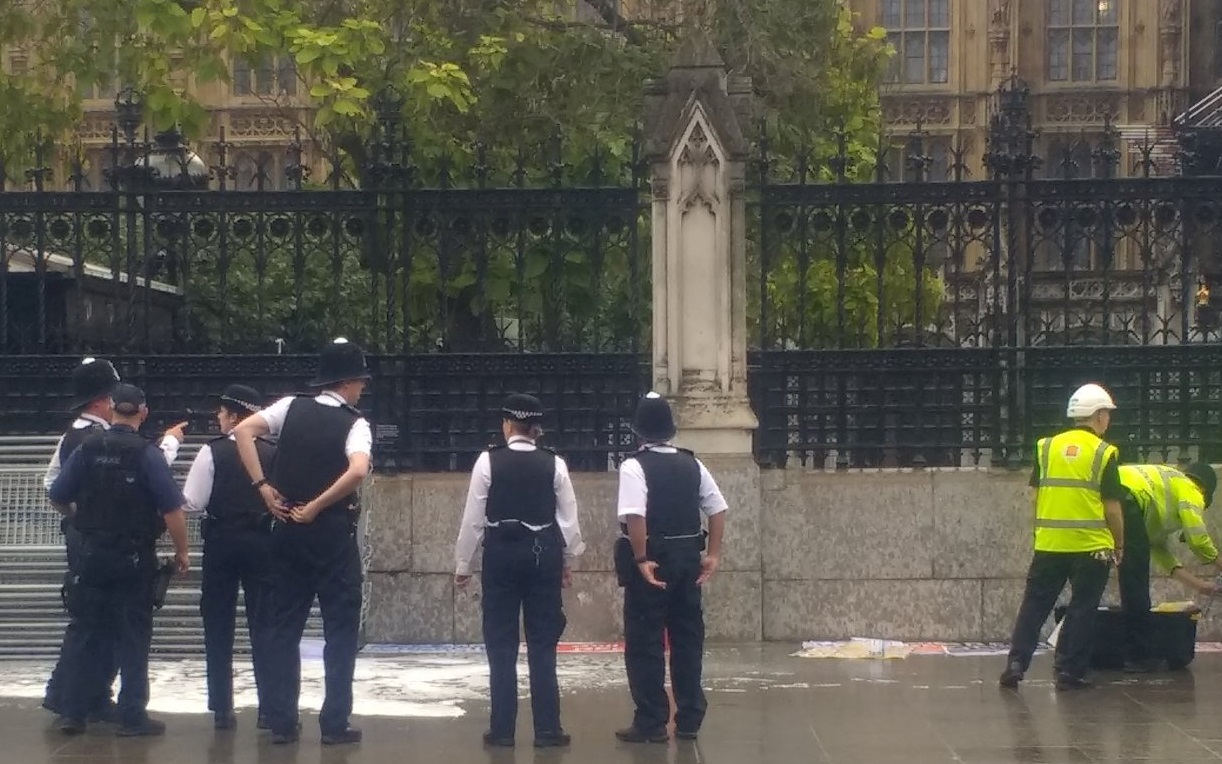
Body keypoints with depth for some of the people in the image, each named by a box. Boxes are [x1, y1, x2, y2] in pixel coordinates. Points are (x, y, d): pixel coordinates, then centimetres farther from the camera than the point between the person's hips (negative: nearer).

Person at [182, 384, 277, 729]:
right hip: (261, 541, 2)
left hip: (221, 540, -2)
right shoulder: (272, 453, -3)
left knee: (219, 625, 6)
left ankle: (222, 708, 6)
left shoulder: (212, 452, -8)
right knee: (263, 624, 6)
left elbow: (193, 502, -9)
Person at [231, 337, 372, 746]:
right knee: (340, 627, 5)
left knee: (283, 625, 11)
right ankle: (334, 723, 3)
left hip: (287, 529, 4)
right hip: (332, 532, -4)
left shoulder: (292, 407, 4)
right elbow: (358, 471, -26)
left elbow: (242, 431, -6)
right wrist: (316, 507, -15)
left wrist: (263, 487, -4)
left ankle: (280, 721, 11)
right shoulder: (355, 423, -8)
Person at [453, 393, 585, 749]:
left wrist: (462, 564, 5)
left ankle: (502, 729, 5)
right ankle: (547, 729, 6)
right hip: (543, 555, 2)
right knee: (543, 645, 6)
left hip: (501, 553, -2)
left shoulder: (489, 461, -7)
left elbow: (473, 518, -5)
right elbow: (568, 519, 3)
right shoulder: (554, 464, -1)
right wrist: (568, 560, 17)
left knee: (501, 645, 5)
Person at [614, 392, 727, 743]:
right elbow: (718, 509, 6)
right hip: (688, 556, 6)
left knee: (645, 641, 2)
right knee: (687, 637, 12)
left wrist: (641, 560, -18)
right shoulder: (692, 464, 7)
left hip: (653, 559, -6)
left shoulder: (635, 466, -11)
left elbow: (635, 516, -23)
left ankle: (651, 723, 2)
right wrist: (713, 554, 8)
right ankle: (689, 720, 16)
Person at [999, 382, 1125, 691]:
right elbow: (1112, 506, -5)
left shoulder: (1047, 447, 5)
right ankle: (1070, 671, 7)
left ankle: (1016, 662, 2)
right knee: (1082, 608, 6)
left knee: (1035, 604, 9)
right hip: (1091, 546, -3)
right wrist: (1119, 544, 7)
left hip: (1049, 544, 3)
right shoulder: (1104, 453, -5)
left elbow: (1036, 496, 8)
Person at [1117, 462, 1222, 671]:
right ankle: (1140, 656, 3)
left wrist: (1195, 582, 35)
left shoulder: (1165, 483, 38)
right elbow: (1198, 540, 4)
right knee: (1135, 583, 0)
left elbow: (1157, 547, 37)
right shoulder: (1191, 491, 15)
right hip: (1124, 500, -8)